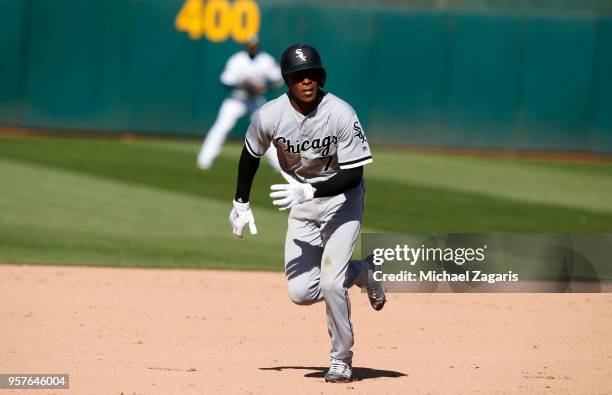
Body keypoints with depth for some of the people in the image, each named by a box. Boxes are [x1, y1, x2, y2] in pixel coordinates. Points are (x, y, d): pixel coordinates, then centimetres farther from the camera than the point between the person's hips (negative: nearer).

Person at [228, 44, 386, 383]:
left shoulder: (341, 114, -25)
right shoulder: (270, 116, -16)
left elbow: (354, 176, -23)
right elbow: (251, 155, 5)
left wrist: (309, 192, -34)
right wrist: (241, 203, 8)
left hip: (342, 198, -4)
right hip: (302, 202, 4)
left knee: (330, 282, -18)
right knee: (301, 292, -5)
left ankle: (341, 359, 4)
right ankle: (360, 272, 25)